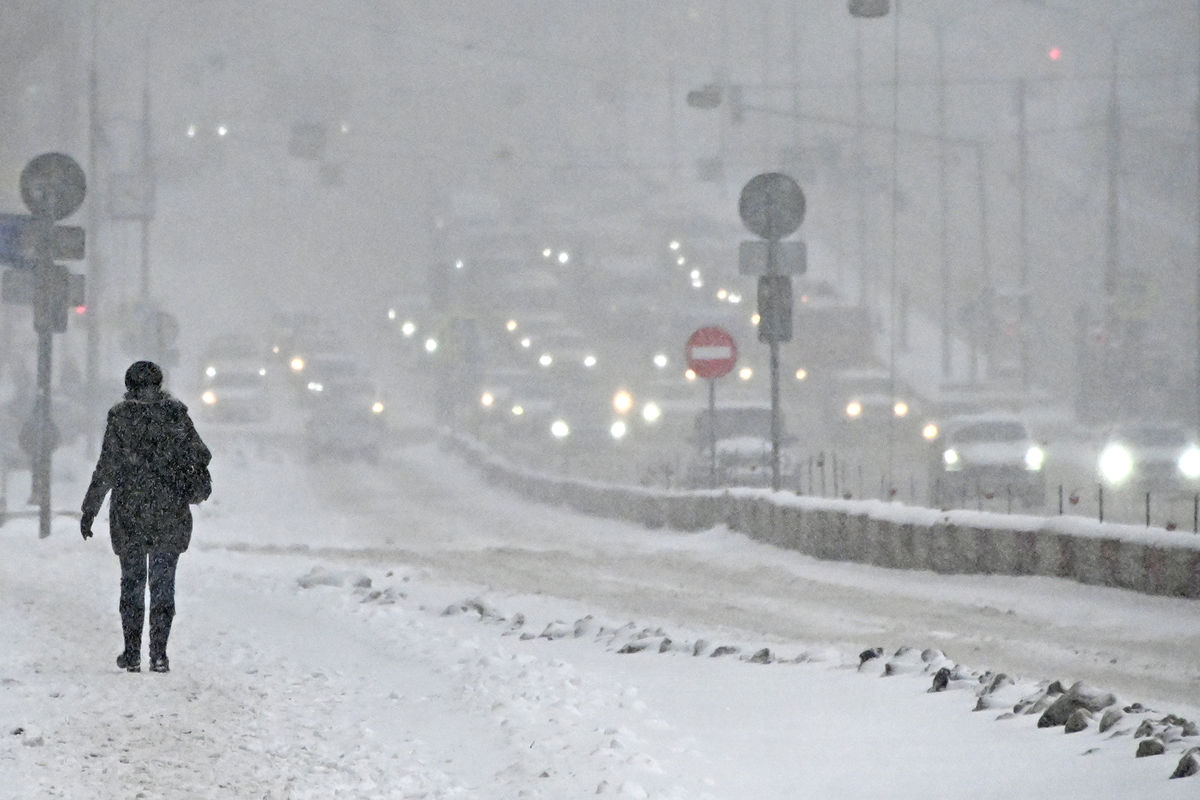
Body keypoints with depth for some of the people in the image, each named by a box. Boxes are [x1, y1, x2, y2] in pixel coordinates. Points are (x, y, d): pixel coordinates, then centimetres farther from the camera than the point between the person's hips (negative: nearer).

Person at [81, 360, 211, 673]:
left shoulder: (120, 418, -6)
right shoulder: (176, 415, -2)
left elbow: (105, 470, -7)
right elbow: (201, 456, 1)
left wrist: (89, 511, -1)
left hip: (129, 513, -1)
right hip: (171, 514, 1)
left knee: (132, 582, 9)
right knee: (163, 583, 7)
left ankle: (132, 654, 7)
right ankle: (159, 654, 3)